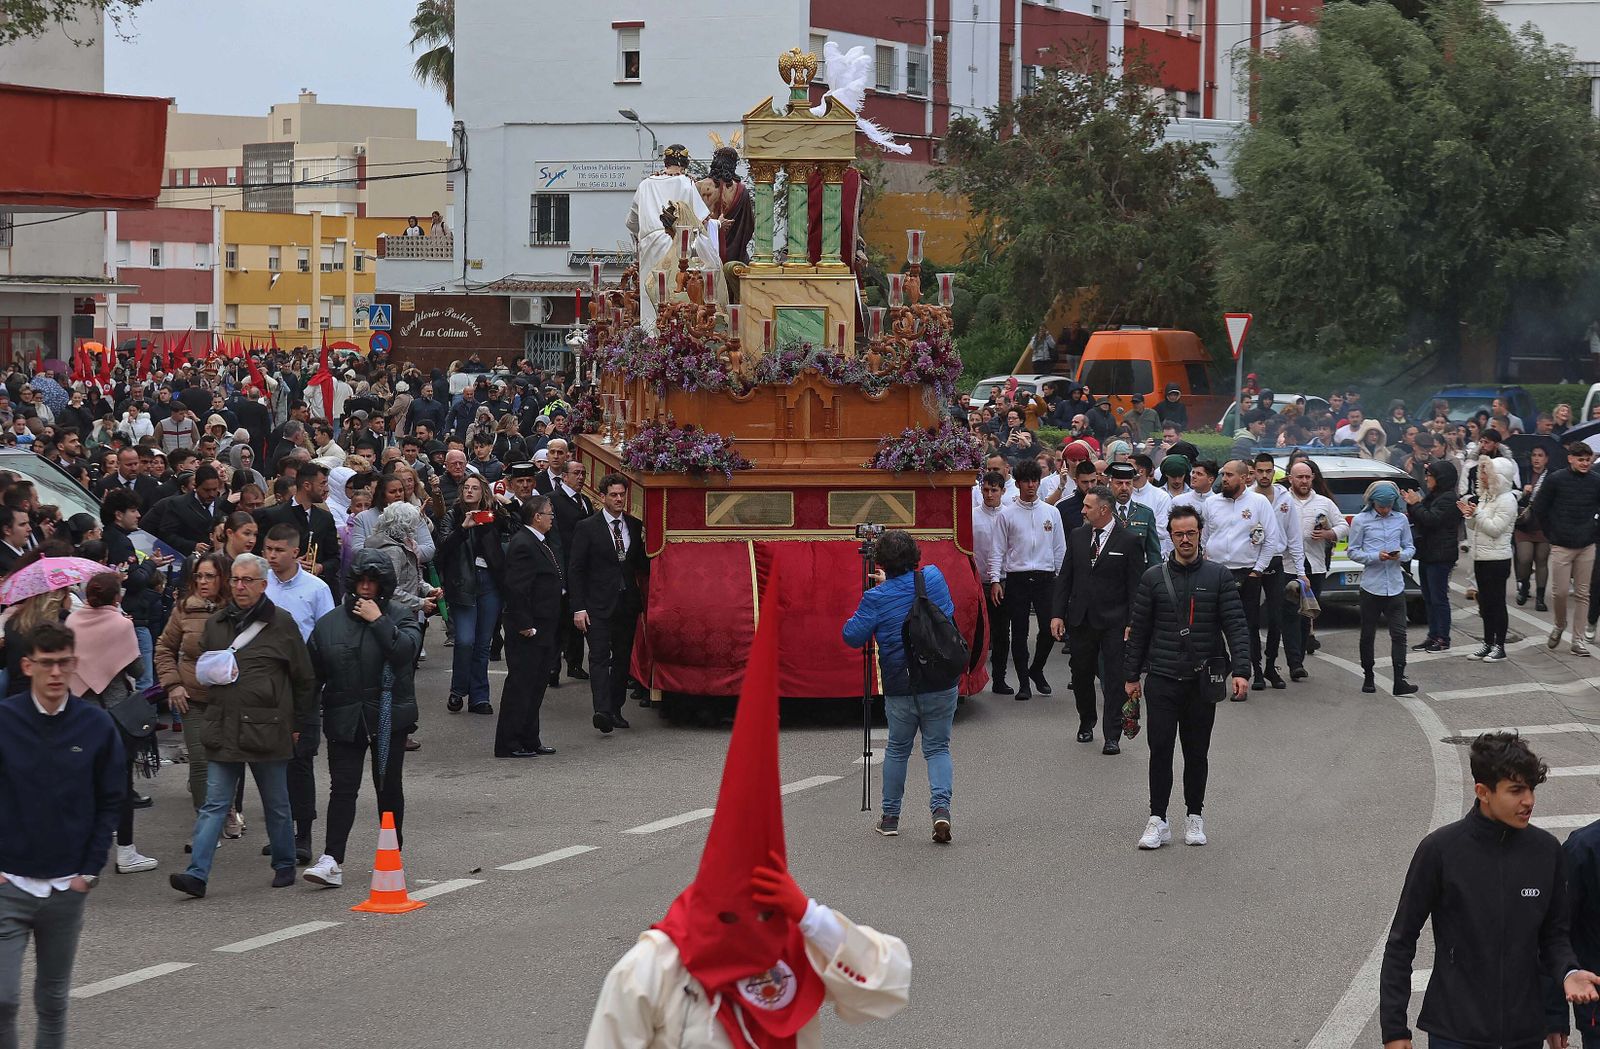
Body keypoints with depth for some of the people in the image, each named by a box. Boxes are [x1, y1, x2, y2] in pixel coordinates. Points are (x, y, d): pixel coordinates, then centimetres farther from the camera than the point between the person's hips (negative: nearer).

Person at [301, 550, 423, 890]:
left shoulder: (401, 617, 1)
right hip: (344, 718, 1)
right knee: (343, 787, -8)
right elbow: (312, 673, 8)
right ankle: (332, 861, -16)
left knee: (389, 786, 10)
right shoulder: (329, 623, 6)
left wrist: (378, 620, -16)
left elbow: (405, 650, -20)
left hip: (389, 718, -1)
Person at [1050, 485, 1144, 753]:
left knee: (1114, 679, -3)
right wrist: (1058, 614, 3)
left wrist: (1133, 623, -11)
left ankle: (1112, 736, 2)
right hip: (1080, 619, 4)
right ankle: (1086, 722, 33)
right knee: (1081, 675, 13)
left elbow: (1136, 587, -6)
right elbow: (1065, 578, 10)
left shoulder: (1128, 541, -6)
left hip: (1113, 621, -4)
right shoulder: (1077, 537, 7)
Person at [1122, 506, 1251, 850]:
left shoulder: (1219, 577, 1)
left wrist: (1241, 671, -16)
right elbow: (1138, 629, 8)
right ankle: (1157, 821, 0)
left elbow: (1237, 626, -4)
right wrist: (1131, 675, 7)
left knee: (1197, 752, 8)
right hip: (1162, 679, 0)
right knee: (1160, 750, -4)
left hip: (1202, 681, 0)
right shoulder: (1153, 577, 4)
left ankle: (1194, 817, 20)